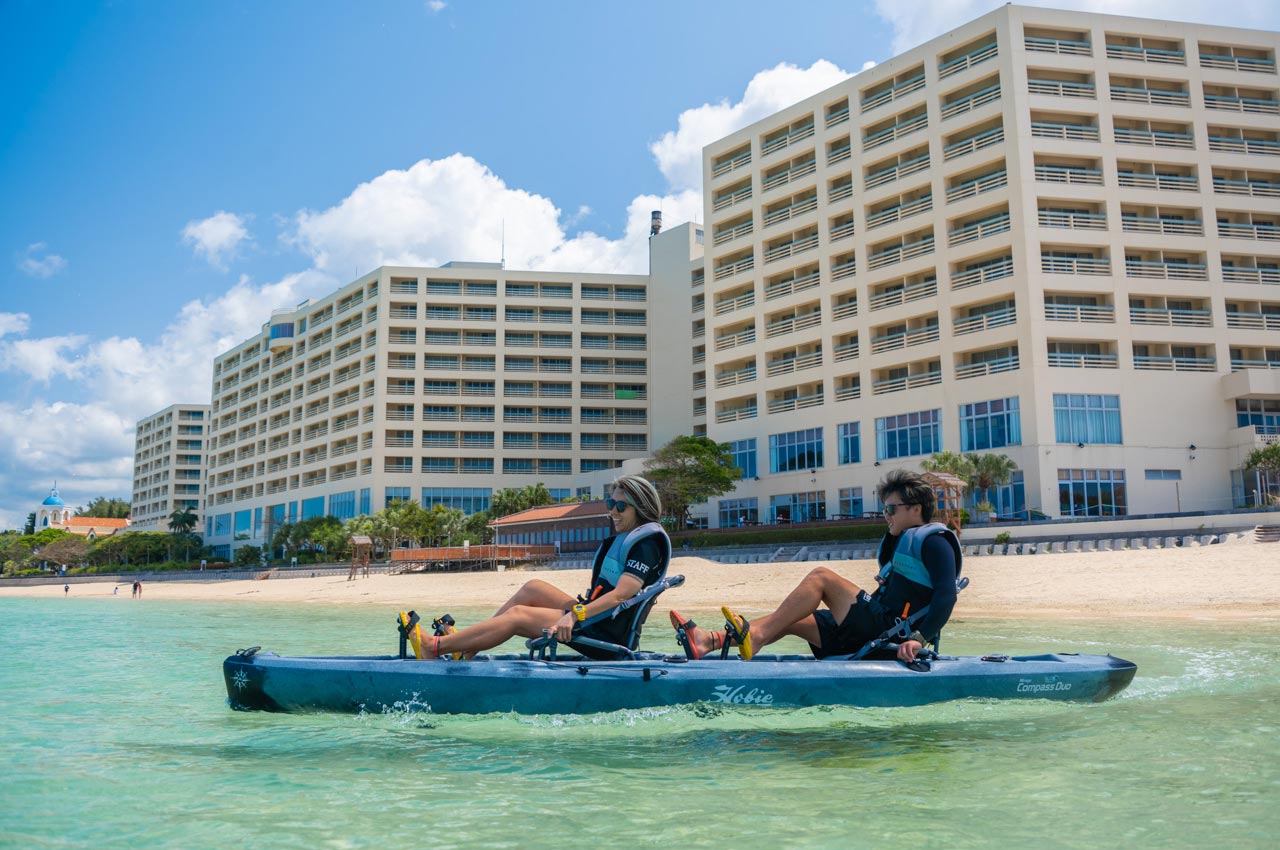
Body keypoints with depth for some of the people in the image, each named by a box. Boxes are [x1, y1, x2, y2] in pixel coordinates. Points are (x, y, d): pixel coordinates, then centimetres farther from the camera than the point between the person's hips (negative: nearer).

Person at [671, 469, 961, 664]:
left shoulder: (934, 541, -4)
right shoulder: (903, 542, 27)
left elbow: (947, 594, -18)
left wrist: (919, 638, -27)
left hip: (888, 628, -10)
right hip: (876, 630, 10)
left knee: (821, 576, -18)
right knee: (789, 621, -2)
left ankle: (756, 635, -25)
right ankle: (708, 640, -17)